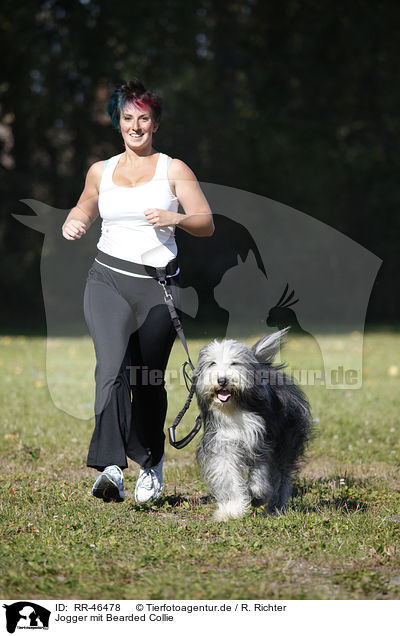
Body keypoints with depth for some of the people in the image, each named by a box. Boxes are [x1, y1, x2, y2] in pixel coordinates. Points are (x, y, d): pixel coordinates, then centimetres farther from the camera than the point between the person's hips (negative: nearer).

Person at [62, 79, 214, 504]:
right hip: (107, 280, 0)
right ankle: (111, 468, -33)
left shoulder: (173, 170, 7)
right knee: (113, 364, -23)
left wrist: (175, 218, -16)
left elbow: (206, 225, 4)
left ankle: (152, 461, 31)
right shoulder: (101, 172, 14)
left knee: (149, 381, 5)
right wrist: (73, 224, 7)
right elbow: (83, 210, 31)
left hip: (158, 285, 0)